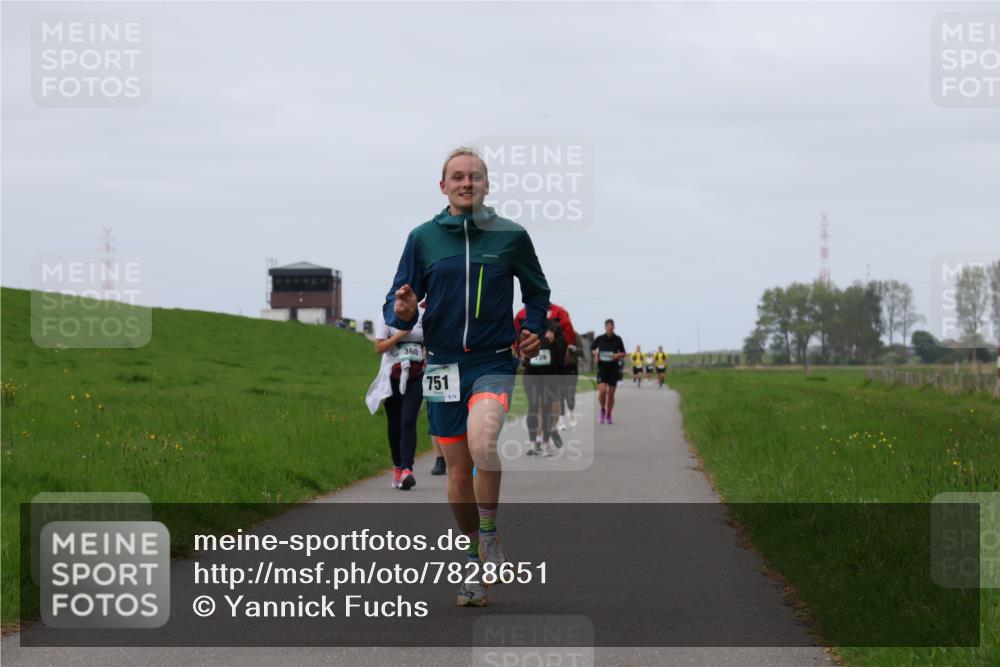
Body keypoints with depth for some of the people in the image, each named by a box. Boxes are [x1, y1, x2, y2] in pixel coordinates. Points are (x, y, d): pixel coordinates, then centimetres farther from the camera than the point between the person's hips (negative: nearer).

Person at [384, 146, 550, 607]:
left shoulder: (511, 236, 1)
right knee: (459, 473, 6)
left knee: (482, 443, -29)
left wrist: (533, 329, 0)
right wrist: (403, 313, -17)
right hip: (442, 364, 2)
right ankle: (476, 561, 24)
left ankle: (490, 537, -9)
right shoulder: (423, 238, 3)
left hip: (494, 362, -2)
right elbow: (396, 305, 6)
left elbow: (537, 291, 17)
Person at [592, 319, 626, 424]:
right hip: (602, 368, -1)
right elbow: (593, 349, 15)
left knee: (611, 393, 4)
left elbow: (623, 354, 7)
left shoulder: (618, 339, 0)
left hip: (614, 369, 1)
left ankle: (608, 415, 19)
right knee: (602, 391, -16)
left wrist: (617, 355, -14)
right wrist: (595, 354, -6)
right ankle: (603, 410, 10)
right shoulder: (599, 339, -1)